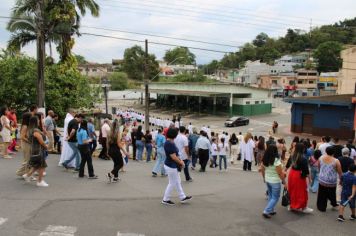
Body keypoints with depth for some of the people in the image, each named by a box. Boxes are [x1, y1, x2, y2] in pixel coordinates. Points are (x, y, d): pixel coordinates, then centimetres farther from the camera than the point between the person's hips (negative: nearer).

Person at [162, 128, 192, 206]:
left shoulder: (170, 142, 7)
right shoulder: (169, 144, -25)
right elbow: (173, 157, -26)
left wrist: (180, 161, 6)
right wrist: (181, 162, -11)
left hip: (173, 165, 10)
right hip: (171, 166, -10)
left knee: (177, 182, 18)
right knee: (172, 183, 4)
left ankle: (183, 197, 29)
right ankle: (165, 199, 17)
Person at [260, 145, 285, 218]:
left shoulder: (264, 160, -3)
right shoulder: (276, 160, -22)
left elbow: (262, 170, 7)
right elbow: (280, 173, -19)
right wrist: (283, 180, -6)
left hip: (267, 180, 7)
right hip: (275, 181, -6)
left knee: (270, 196, 21)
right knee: (275, 197, 6)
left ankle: (272, 210, 29)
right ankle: (266, 212, 1)